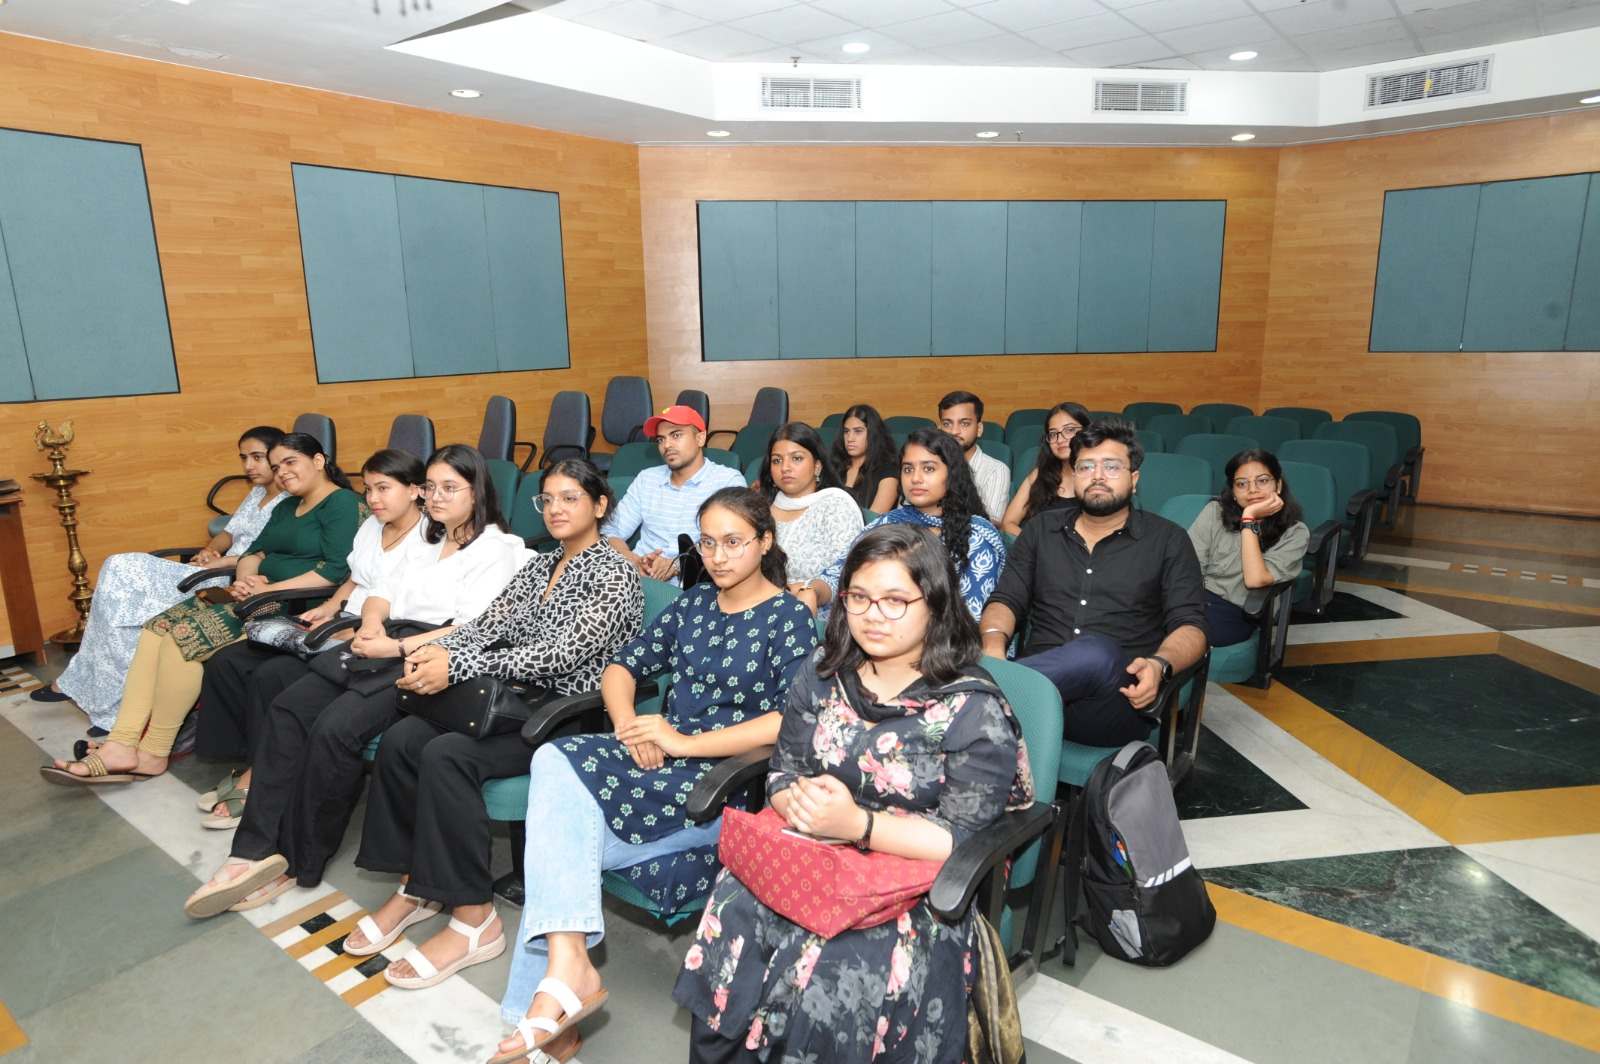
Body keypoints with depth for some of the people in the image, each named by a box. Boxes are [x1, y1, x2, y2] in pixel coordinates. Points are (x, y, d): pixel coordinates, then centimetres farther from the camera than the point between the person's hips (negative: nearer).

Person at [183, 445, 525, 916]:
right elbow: (383, 593, 20)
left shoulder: (498, 549, -1)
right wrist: (371, 623, -3)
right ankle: (259, 849, -14)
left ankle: (299, 862, -10)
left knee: (336, 727, -26)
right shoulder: (429, 543, 26)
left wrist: (396, 647, -17)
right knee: (287, 710, -12)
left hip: (428, 662, -8)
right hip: (386, 646, 8)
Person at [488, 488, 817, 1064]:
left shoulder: (789, 618, -4)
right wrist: (629, 725, -7)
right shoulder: (693, 603, 14)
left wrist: (684, 743, -19)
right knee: (555, 760, -24)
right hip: (660, 754, 6)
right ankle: (568, 966, -27)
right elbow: (621, 667, 15)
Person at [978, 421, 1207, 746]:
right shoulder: (1042, 529, 20)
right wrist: (994, 642, -9)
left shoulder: (1168, 540, 13)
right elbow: (1006, 599, 15)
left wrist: (1160, 665, -18)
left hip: (1119, 696, 0)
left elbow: (1190, 626, 5)